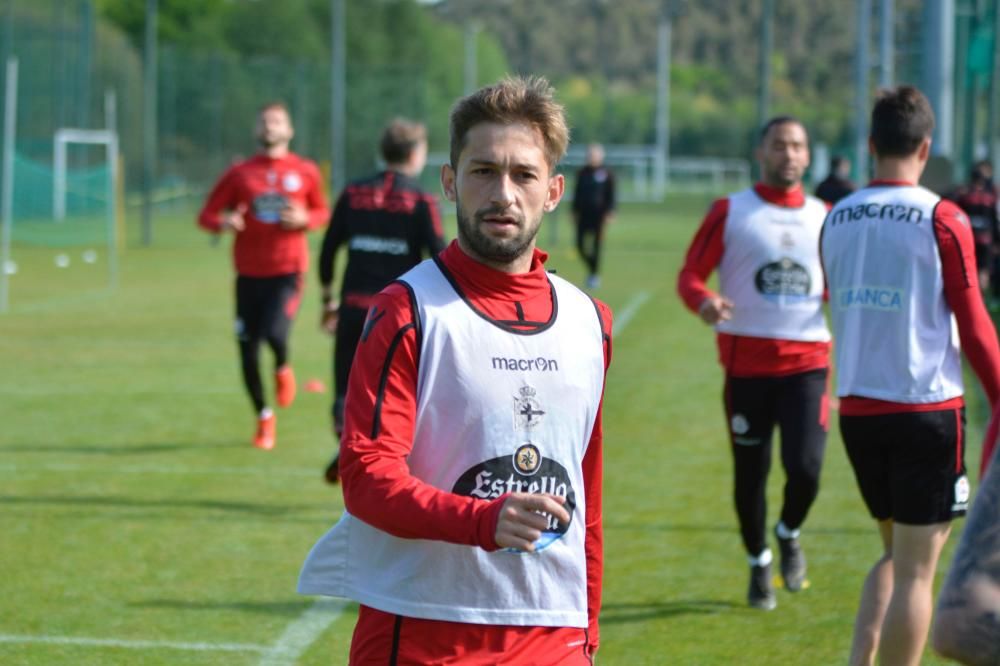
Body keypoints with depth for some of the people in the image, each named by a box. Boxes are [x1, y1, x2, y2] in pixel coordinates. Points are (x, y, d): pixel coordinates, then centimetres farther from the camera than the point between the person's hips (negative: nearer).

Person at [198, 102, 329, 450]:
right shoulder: (239, 173, 5)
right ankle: (264, 418, 23)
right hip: (249, 273, 2)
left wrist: (304, 219, -6)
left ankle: (283, 369, 12)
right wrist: (224, 222, -17)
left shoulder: (305, 172, 6)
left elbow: (322, 212, 17)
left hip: (288, 271, -2)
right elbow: (206, 216, 6)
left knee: (275, 333, -25)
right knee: (248, 350, 2)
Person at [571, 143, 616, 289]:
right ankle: (592, 268, 19)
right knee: (581, 244, -2)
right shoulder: (582, 173, 10)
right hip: (584, 214, 3)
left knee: (596, 245, -3)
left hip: (599, 214, -3)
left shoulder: (607, 174, 1)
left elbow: (611, 195, 0)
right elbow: (577, 193, 15)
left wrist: (609, 212, -8)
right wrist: (575, 211, 11)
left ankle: (594, 274, 6)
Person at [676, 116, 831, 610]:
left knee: (805, 467, -12)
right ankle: (758, 563, 27)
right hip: (746, 360, -1)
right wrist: (704, 302, -21)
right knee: (750, 472, 6)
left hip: (807, 360, 1)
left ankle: (789, 534, 20)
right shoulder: (730, 212, 2)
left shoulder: (824, 217, 11)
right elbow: (691, 274, 1)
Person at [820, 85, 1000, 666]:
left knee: (895, 554, 20)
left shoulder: (835, 220, 6)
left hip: (856, 407, 5)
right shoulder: (942, 220, -10)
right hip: (928, 407, -5)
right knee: (916, 569, 1)